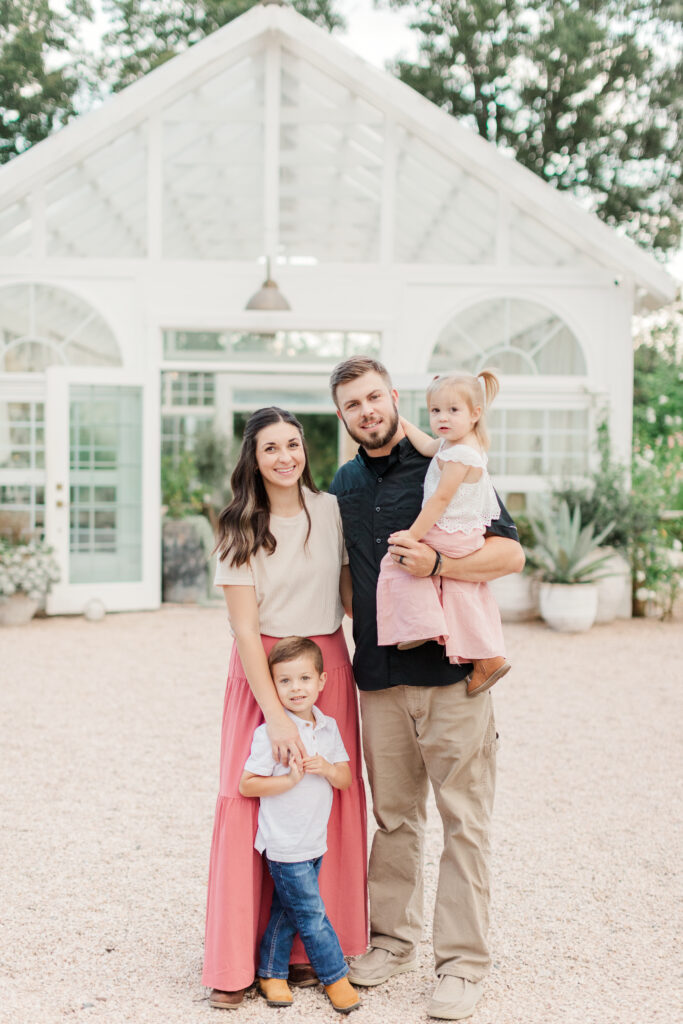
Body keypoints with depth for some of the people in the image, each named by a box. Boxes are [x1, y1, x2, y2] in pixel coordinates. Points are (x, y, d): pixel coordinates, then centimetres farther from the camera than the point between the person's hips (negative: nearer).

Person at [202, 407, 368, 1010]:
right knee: (251, 804, -5)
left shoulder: (331, 511, 3)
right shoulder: (242, 530, -6)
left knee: (326, 806, 3)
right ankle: (237, 964, 6)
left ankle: (310, 947, 17)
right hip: (261, 670, -3)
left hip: (327, 665, 3)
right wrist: (276, 714, -17)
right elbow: (244, 628, -10)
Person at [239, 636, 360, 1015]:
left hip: (316, 841, 6)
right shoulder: (270, 734, -17)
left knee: (287, 910, 17)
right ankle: (335, 976, 20)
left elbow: (346, 779, 5)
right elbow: (246, 785, -15)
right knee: (312, 914, 3)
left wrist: (327, 768, -15)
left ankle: (272, 974, 32)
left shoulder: (329, 727, 2)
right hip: (285, 845, -6)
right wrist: (289, 780, -24)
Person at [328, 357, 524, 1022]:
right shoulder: (345, 483, 13)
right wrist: (359, 612, 13)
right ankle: (392, 939, 27)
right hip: (379, 676, 5)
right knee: (392, 814, 13)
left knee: (463, 819, 1)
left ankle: (462, 962, 12)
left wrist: (435, 563, -22)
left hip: (451, 672, -4)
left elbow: (511, 554, -10)